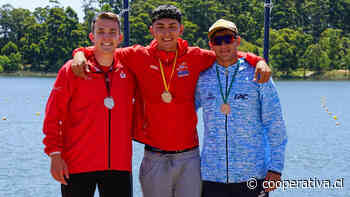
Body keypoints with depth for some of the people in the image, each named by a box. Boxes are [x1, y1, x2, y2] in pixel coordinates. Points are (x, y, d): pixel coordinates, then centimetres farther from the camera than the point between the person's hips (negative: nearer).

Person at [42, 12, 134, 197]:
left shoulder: (128, 72, 7)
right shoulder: (72, 70, -1)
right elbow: (53, 115, -3)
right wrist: (55, 154, -8)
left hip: (119, 164, 3)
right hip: (77, 165, -3)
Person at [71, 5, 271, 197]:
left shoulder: (195, 57, 3)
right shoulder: (139, 57, 1)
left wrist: (259, 60, -4)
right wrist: (80, 54, -11)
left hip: (189, 156, 1)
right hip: (154, 159, -1)